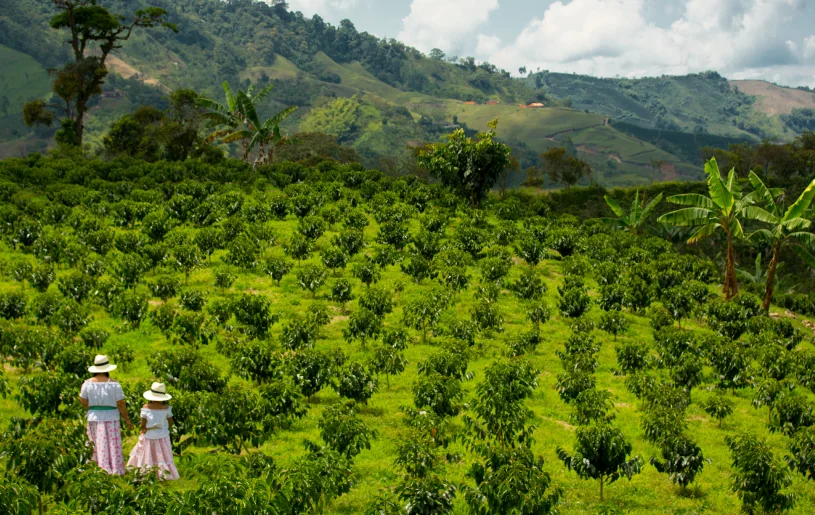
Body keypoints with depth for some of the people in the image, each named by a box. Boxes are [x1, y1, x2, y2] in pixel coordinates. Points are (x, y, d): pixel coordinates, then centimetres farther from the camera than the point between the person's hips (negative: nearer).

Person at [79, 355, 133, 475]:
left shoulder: (87, 383, -2)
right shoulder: (114, 384, -8)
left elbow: (84, 403, 1)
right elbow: (121, 404, -6)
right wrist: (127, 420, 4)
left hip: (94, 419, 2)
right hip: (111, 419, -2)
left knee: (98, 447, 9)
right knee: (112, 447, 2)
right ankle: (115, 472, 2)